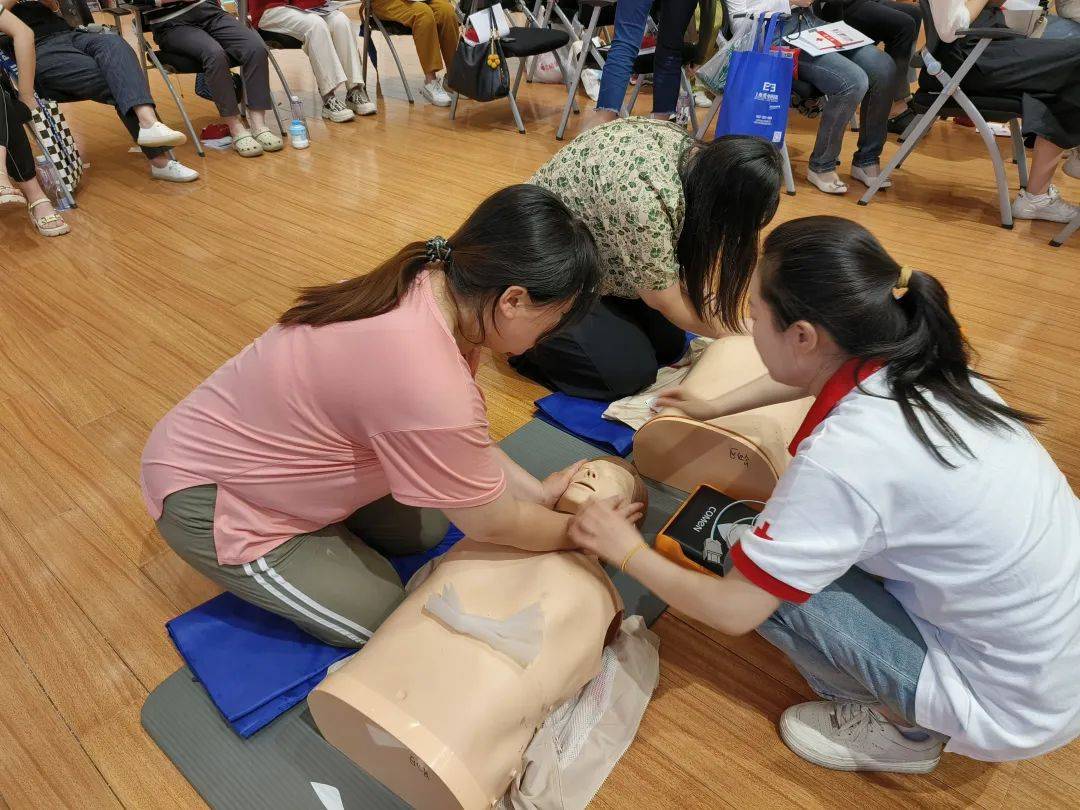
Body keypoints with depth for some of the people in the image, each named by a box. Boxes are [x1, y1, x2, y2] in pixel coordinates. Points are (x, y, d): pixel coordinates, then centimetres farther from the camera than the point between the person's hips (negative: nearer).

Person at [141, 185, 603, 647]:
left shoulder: (435, 283, -13)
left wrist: (538, 491, -2)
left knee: (427, 527, 6)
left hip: (262, 443, 8)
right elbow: (489, 522, -21)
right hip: (208, 493, -8)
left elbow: (466, 440, -1)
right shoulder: (431, 392, -39)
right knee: (375, 614, 1)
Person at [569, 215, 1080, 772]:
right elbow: (817, 373, 15)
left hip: (1014, 709, -7)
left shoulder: (843, 455, -32)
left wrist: (628, 551, -6)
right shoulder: (913, 362, -10)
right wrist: (712, 407, 24)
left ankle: (904, 728, 9)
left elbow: (734, 610, -21)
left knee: (767, 581, -11)